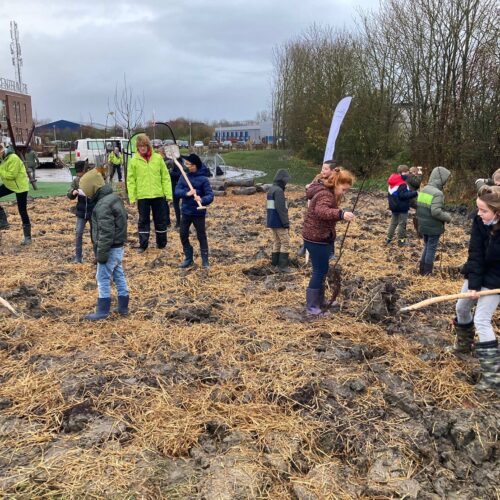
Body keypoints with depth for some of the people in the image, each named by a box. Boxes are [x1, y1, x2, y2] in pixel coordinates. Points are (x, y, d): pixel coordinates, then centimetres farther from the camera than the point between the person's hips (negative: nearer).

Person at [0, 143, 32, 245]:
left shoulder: (13, 158, -24)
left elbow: (11, 175, -27)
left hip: (20, 186, -8)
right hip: (8, 185, 8)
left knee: (22, 211, -3)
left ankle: (27, 237, 6)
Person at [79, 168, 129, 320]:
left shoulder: (103, 205, -22)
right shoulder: (114, 198, 9)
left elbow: (106, 232, -25)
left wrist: (101, 253, -20)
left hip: (110, 249, -10)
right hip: (118, 247, 10)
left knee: (103, 279, 0)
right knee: (119, 276, 14)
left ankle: (102, 311, 8)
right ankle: (123, 307, 22)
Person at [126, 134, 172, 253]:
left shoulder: (158, 158, 0)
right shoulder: (134, 160, -2)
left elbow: (165, 177, 2)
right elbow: (131, 180, 0)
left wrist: (168, 193, -4)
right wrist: (132, 197, -6)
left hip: (158, 195, 1)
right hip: (142, 196, -1)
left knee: (161, 220, 10)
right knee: (143, 221, 8)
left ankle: (161, 243, 24)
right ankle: (143, 245, 16)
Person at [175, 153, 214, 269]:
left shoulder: (203, 179, -11)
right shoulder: (183, 177, 2)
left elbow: (210, 195, -16)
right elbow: (177, 191, -7)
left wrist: (202, 200, -37)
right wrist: (187, 193, -26)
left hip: (199, 213, -4)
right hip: (185, 212, 5)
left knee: (201, 236, 5)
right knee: (183, 235, 8)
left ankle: (205, 260, 16)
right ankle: (188, 259, 22)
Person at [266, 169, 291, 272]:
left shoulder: (271, 190, 13)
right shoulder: (278, 190, -17)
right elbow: (281, 209, -23)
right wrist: (286, 223, -20)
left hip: (272, 221, 10)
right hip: (278, 222, -10)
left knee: (277, 242, 16)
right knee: (285, 242, -5)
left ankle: (274, 263, 19)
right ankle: (283, 266, -6)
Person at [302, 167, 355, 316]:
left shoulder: (329, 193, 11)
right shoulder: (325, 195, -23)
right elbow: (321, 211, -45)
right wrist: (341, 214, -61)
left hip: (323, 238, 11)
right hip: (316, 239, -11)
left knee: (323, 270, 17)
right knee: (319, 271, -7)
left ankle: (319, 301, 30)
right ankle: (311, 307, 0)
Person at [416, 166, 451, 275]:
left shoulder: (423, 190, 5)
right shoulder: (437, 193, -21)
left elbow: (418, 206, 11)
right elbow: (436, 212, -27)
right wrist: (448, 217, -12)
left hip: (423, 225, 8)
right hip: (433, 227, -8)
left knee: (427, 247, 20)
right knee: (431, 249, 5)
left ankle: (422, 269, 25)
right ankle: (427, 272, 13)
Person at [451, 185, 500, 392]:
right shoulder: (479, 221, -15)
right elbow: (475, 254, -15)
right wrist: (474, 284, -19)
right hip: (478, 273, 6)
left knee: (481, 320, -12)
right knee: (462, 307, 18)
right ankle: (464, 344, 46)